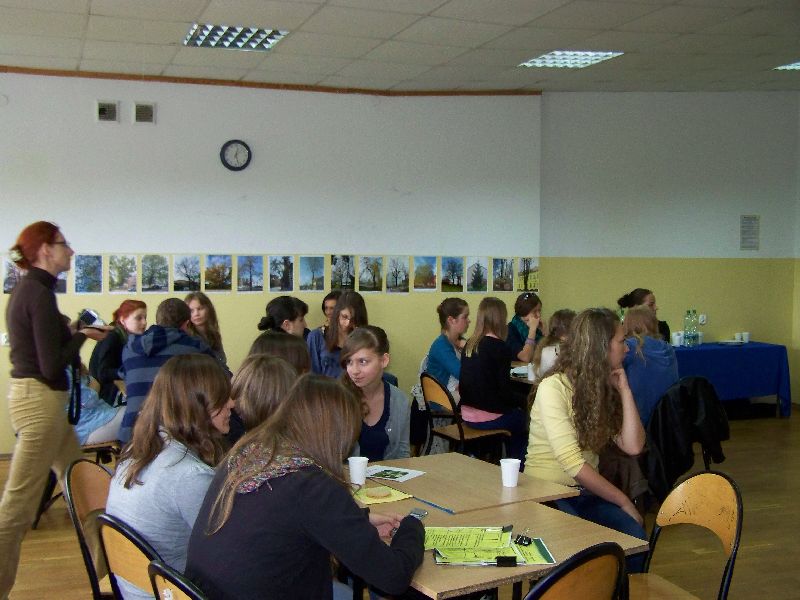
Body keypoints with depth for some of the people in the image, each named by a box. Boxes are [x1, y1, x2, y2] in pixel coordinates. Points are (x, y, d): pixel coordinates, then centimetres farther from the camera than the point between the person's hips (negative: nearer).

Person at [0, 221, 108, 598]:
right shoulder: (39, 293, -16)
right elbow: (52, 366, -19)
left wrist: (73, 331, 9)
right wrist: (82, 335, -5)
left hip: (38, 397, 10)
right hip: (40, 400, -10)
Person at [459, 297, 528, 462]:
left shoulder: (469, 345, 6)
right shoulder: (500, 348, -15)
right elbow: (504, 388, -16)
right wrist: (517, 405, 4)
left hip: (467, 414, 7)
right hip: (488, 417, -7)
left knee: (515, 413, 26)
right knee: (522, 417, 19)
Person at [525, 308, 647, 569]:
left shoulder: (605, 389, 10)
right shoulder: (553, 388, -14)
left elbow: (632, 446, -3)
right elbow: (573, 464, -19)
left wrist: (624, 391, -3)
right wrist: (623, 501, -12)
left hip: (586, 493, 6)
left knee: (635, 537, -23)